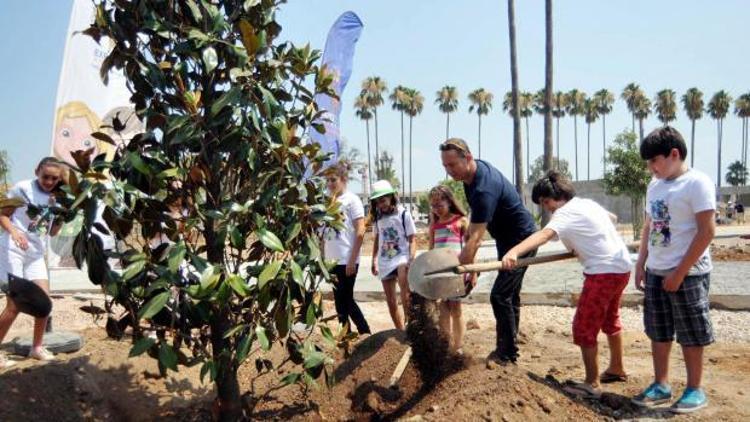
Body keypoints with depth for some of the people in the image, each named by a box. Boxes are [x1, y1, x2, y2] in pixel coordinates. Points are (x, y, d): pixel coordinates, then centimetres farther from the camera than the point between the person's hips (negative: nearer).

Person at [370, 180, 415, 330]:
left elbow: (412, 240, -4)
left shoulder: (403, 214, -5)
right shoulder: (378, 217, 9)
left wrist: (411, 260, -17)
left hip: (401, 257, -5)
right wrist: (374, 261, 16)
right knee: (391, 302, 9)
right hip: (385, 262, 6)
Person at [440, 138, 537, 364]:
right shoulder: (475, 170, -4)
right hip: (508, 238, 10)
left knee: (500, 296, -12)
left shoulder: (484, 189, -33)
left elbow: (475, 239, -37)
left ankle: (507, 356, -4)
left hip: (521, 241, -10)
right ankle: (506, 349, 24)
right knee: (510, 296, 15)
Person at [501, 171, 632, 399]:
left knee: (584, 327, -5)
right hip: (621, 266, 11)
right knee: (610, 320, 27)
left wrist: (514, 251, -50)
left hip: (604, 271, -11)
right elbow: (613, 218, 33)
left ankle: (592, 384, 2)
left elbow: (544, 234, -37)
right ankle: (617, 369, 44)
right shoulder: (587, 203, 12)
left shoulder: (567, 212, -16)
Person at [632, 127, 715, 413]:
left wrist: (679, 272, -17)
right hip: (655, 272, 7)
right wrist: (641, 264, 12)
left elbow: (707, 231, -17)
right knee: (659, 332, 13)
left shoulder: (697, 183, -13)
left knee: (690, 334, 5)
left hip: (687, 273, -7)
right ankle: (661, 386, 25)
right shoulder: (654, 186, 10)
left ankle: (695, 390, 19)